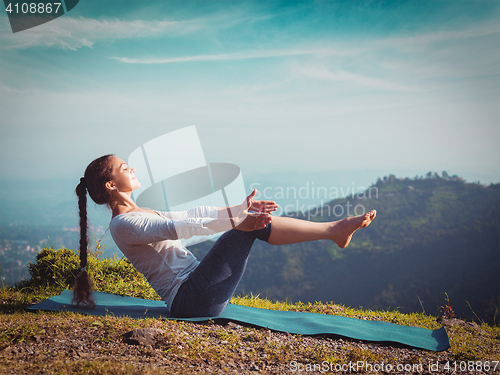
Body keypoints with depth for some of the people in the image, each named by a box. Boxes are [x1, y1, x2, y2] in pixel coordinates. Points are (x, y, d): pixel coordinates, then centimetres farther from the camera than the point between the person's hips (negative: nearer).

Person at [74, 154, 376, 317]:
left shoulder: (139, 214, 19)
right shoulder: (123, 224, -11)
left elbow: (192, 214, 18)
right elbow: (177, 228, -25)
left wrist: (238, 209, 11)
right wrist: (234, 220, -33)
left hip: (193, 290, 9)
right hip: (190, 300, -9)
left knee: (254, 222, -2)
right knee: (247, 228, -17)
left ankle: (333, 230, -4)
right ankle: (333, 230, -11)